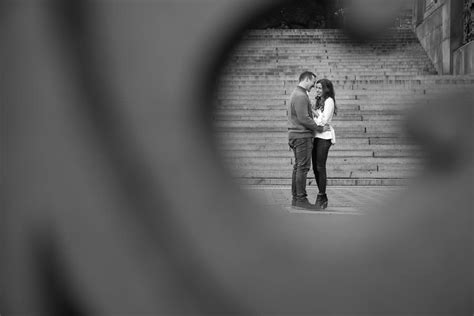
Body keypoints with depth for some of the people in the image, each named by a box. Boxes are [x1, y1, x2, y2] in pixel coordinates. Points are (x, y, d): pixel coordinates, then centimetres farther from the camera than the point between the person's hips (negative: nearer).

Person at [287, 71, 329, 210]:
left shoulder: (295, 94, 18)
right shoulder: (301, 96, -15)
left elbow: (289, 113, 27)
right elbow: (304, 119, -21)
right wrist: (320, 128, -12)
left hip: (294, 135, 10)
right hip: (302, 136, -10)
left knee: (298, 167, 11)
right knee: (303, 167, -9)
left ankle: (295, 198, 14)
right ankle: (301, 199, -8)